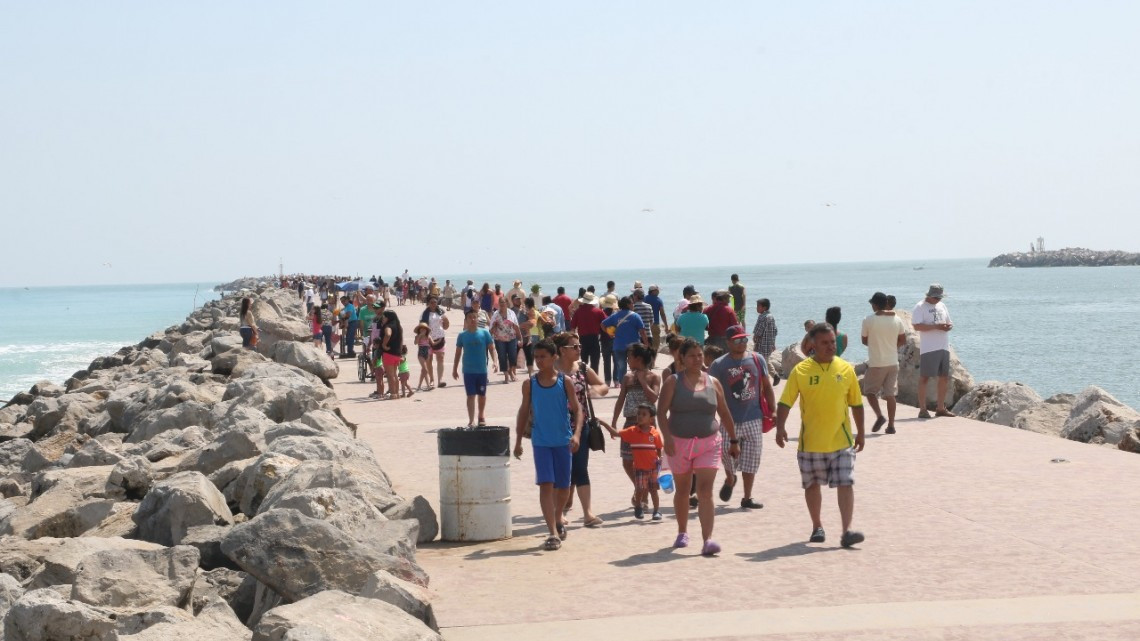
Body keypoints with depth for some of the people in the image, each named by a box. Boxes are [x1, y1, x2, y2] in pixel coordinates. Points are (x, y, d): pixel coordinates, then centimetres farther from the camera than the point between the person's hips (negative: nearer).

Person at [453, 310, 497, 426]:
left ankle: (481, 417, 32)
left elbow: (491, 348, -1)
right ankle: (471, 420, -2)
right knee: (471, 395, -3)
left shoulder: (484, 333, -3)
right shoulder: (462, 335, -1)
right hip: (468, 370, -1)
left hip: (482, 370, 1)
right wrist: (454, 369, 8)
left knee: (482, 394, 14)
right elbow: (458, 352, 6)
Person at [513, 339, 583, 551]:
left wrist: (576, 433, -18)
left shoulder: (564, 381, -2)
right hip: (541, 442, 0)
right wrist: (518, 440, 7)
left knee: (563, 485, 11)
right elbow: (524, 412, 10)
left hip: (563, 442, 0)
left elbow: (577, 409, -4)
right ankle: (553, 533, -13)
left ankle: (558, 519, 38)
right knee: (545, 485, -11)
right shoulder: (529, 383, 2)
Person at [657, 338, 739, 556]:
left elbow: (724, 413, 13)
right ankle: (682, 532, 33)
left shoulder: (713, 383, 6)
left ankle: (707, 540, -19)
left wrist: (733, 440, 14)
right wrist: (667, 437, -21)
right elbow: (661, 411, -8)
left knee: (705, 491, -12)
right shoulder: (673, 382, -1)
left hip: (708, 443, 0)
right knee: (682, 489, 14)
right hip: (680, 443, 0)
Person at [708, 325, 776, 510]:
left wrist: (772, 411, 8)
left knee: (751, 462, 4)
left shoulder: (757, 360, 4)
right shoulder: (719, 365, -5)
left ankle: (747, 498, 16)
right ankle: (729, 480, 32)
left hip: (754, 420, 2)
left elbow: (767, 387, 11)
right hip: (730, 422, -2)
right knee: (729, 458, -2)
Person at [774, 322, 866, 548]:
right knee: (812, 485, 12)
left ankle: (847, 531, -10)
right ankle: (817, 527, 28)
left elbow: (856, 404, 9)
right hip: (810, 442, 0)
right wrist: (780, 428, -16)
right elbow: (785, 402, -4)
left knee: (845, 484, -9)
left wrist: (860, 433, 10)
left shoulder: (846, 369, 1)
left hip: (841, 441, 0)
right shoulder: (801, 370, -4)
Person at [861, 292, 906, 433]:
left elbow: (864, 341, 0)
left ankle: (879, 416, -7)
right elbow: (903, 341, 7)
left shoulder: (868, 320, -10)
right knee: (890, 394, 8)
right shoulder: (897, 320, 1)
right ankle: (891, 425, 5)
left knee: (870, 391, 12)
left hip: (876, 363, -4)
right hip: (892, 362, 4)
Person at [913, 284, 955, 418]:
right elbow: (917, 326, -17)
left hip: (943, 348, 8)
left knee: (944, 377, 11)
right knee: (924, 377, -4)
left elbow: (948, 321, 24)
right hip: (928, 348, -8)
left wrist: (949, 326, -1)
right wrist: (936, 326, -23)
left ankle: (940, 407, 22)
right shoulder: (920, 307, -8)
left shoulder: (942, 306, 16)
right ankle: (922, 409, -1)